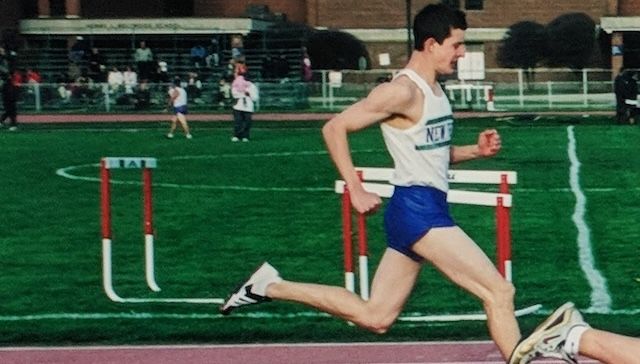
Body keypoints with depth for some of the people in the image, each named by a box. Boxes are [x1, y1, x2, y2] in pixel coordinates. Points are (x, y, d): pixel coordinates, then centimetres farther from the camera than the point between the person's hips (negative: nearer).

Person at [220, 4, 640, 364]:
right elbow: (334, 128, -14)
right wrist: (356, 191, -14)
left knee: (374, 317, 12)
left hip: (425, 209, 10)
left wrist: (475, 151, 8)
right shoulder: (403, 92, -14)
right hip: (417, 208, -10)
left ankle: (271, 286, 16)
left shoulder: (436, 91, 14)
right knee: (499, 292, -12)